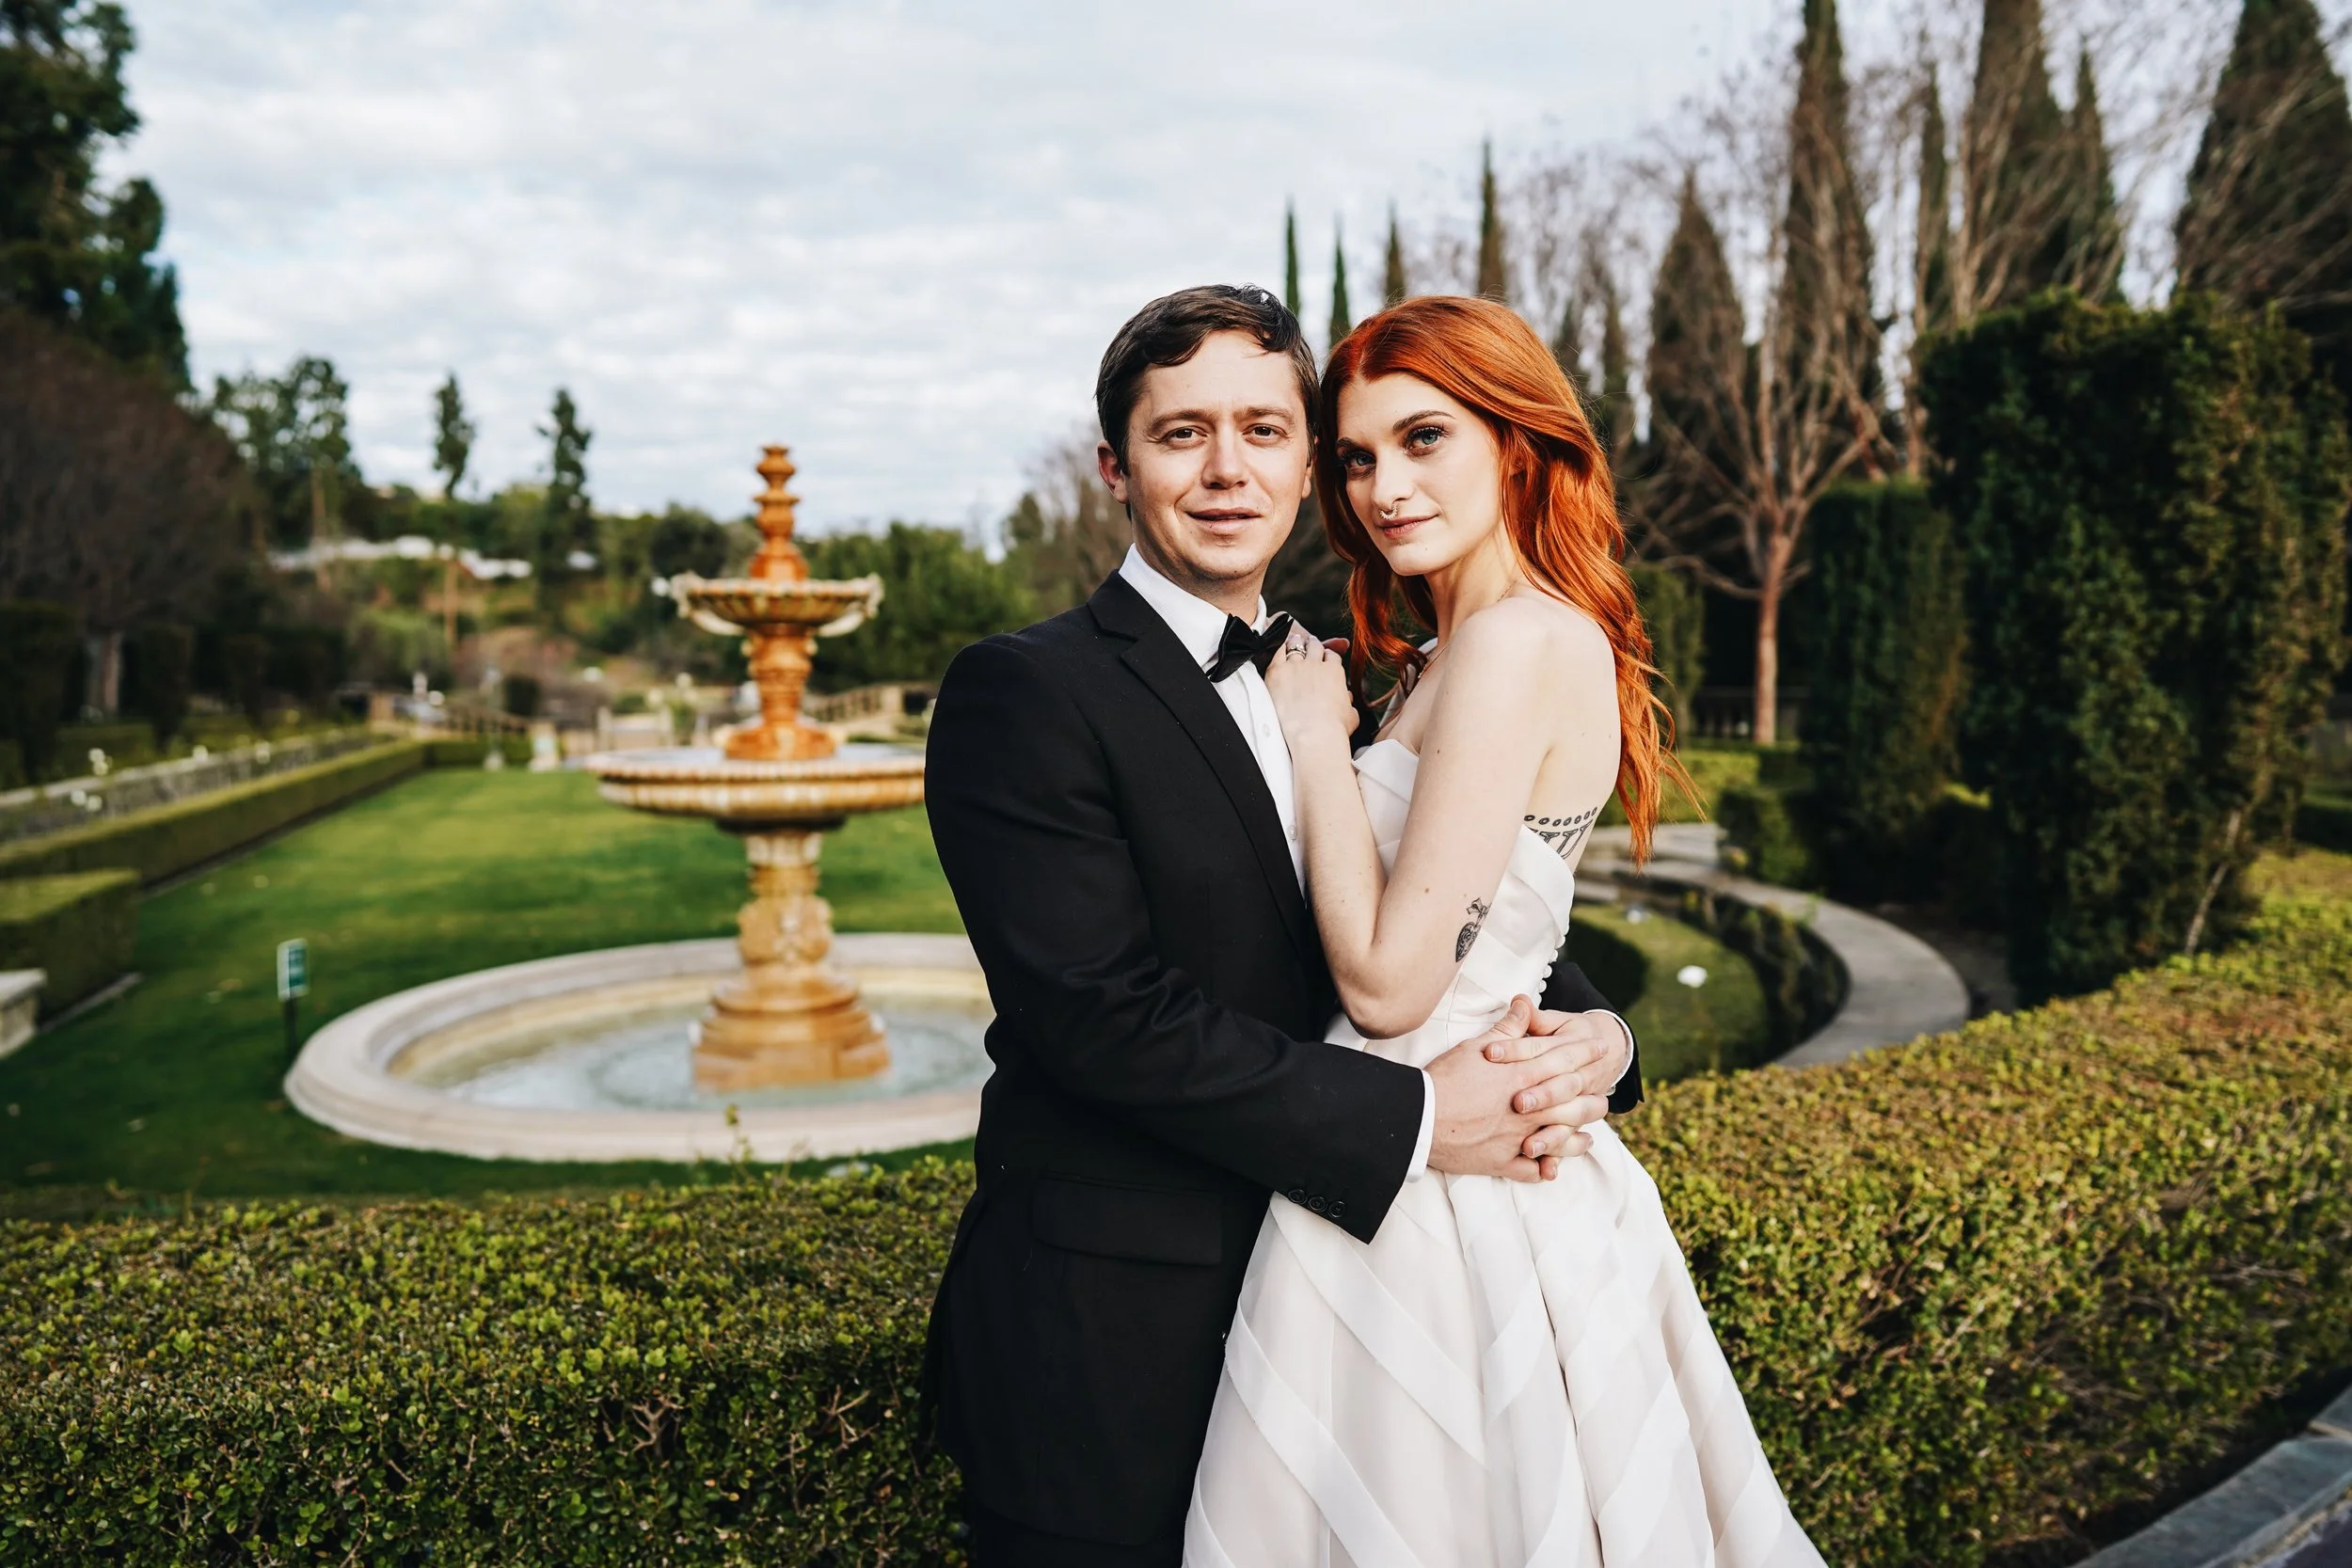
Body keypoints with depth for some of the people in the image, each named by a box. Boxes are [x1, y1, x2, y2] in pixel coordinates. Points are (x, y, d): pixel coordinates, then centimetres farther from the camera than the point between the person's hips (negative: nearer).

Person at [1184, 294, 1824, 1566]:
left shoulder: (1517, 642, -19)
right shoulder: (1450, 655, 10)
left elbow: (1389, 983, -21)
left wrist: (1319, 742, -12)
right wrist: (1324, 731, 6)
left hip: (1437, 1186, -9)